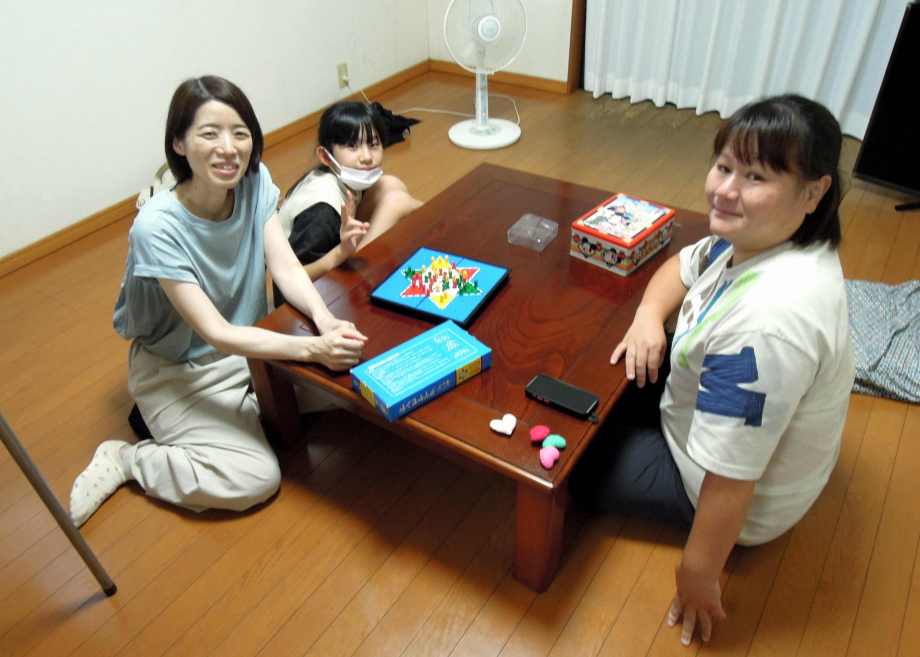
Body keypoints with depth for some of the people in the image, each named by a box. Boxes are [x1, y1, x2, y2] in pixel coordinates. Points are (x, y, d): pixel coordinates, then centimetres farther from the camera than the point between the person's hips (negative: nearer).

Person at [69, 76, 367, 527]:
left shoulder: (255, 181, -13)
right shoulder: (157, 227, -30)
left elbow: (286, 268, -16)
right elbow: (217, 335, -31)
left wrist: (324, 319, -37)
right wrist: (314, 347, -44)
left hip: (251, 343, 6)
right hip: (178, 370, -6)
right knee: (256, 479, -19)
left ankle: (243, 413, 14)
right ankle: (125, 459, 4)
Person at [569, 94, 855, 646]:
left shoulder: (767, 318, -41)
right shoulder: (760, 237, -13)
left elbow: (730, 476, -34)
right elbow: (685, 265, 8)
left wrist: (698, 575, -20)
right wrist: (648, 317, -14)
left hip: (742, 501, -8)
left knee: (567, 457, 0)